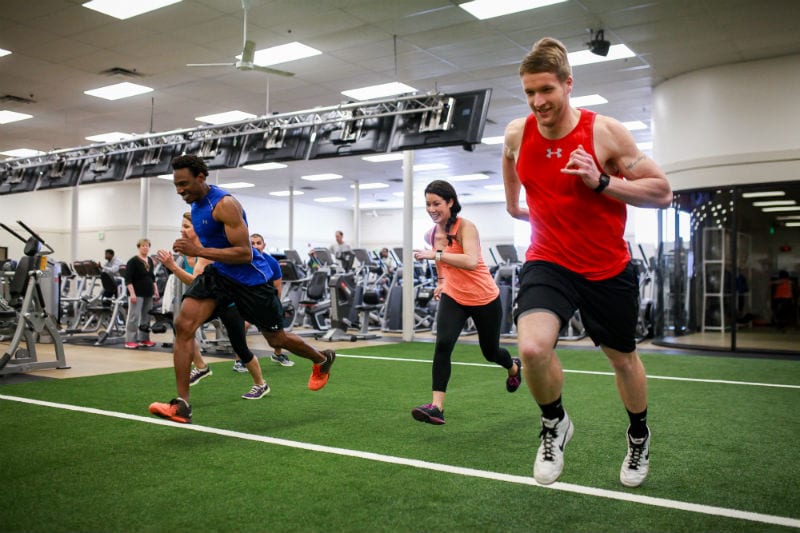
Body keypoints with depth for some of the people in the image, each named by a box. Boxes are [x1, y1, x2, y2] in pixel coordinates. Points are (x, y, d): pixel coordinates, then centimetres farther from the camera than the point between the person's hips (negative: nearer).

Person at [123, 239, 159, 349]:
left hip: (148, 294, 7)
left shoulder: (150, 261, 13)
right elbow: (128, 279, -13)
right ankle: (130, 341, -1)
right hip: (137, 294, -7)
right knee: (134, 317, -6)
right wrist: (132, 293, -19)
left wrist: (156, 290, 15)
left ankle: (144, 339, 19)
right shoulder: (133, 261, -8)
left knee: (146, 317, 11)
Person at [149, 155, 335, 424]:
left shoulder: (225, 204, -23)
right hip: (219, 273, 7)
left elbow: (245, 253, -28)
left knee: (276, 339, 9)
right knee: (183, 324, -15)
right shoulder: (195, 205, 5)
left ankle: (322, 359, 40)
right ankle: (182, 405, -12)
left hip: (250, 278, -7)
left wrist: (197, 251, -31)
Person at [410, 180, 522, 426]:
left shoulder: (465, 227, -19)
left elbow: (471, 261, -36)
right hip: (453, 297, 4)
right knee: (443, 344, -21)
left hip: (485, 299, -4)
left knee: (490, 351, 15)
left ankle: (513, 367, 53)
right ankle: (437, 407, -20)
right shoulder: (433, 234, 0)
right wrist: (441, 281, 9)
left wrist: (436, 255, -36)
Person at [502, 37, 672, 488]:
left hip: (609, 269, -1)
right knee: (532, 348, -25)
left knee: (623, 357, 17)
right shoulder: (517, 134, -6)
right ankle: (555, 425, 7)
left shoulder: (605, 132, -15)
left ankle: (640, 438, 48)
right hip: (549, 263, 1)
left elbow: (662, 192, -15)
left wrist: (602, 182, -27)